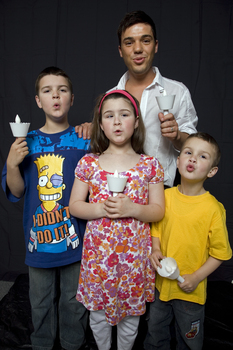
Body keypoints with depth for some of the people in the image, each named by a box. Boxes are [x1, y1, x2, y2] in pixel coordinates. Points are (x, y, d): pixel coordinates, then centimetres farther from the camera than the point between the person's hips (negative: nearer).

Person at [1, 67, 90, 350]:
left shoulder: (84, 140, -6)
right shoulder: (27, 142, -1)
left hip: (76, 240, -1)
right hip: (39, 240, 2)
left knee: (73, 302, 18)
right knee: (41, 303, 22)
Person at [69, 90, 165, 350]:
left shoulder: (150, 165, -4)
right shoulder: (89, 163, -3)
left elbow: (158, 211, -2)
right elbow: (74, 206, 0)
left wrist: (131, 209, -20)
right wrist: (101, 209, -18)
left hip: (134, 251, 0)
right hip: (98, 249, 1)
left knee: (131, 311, 18)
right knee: (98, 310, 18)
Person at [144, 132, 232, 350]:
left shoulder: (213, 208, -19)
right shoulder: (165, 196, -8)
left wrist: (196, 277, -18)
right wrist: (155, 250, -11)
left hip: (190, 290, -3)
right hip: (160, 283, 3)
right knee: (155, 331, 27)